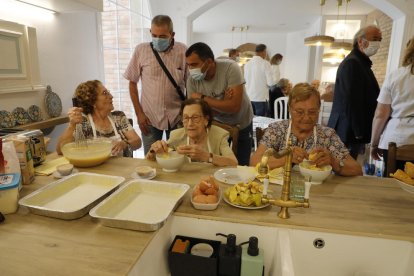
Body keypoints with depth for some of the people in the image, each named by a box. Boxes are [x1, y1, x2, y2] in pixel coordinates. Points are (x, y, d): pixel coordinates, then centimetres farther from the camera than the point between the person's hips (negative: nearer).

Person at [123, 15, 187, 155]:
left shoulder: (182, 51, -4)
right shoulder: (141, 50, -3)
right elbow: (132, 83, 4)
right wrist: (139, 113, -2)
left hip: (177, 117, 0)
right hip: (149, 117, 0)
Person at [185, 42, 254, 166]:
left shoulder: (230, 68, -26)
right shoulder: (192, 81, -16)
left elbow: (234, 107, -33)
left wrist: (202, 98, -28)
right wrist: (223, 102, -30)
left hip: (241, 126, -2)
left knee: (240, 166, 8)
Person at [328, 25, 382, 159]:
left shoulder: (362, 62, 18)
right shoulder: (352, 63, -15)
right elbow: (351, 100, -22)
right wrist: (358, 132, -21)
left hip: (352, 130, 10)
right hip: (350, 132, -10)